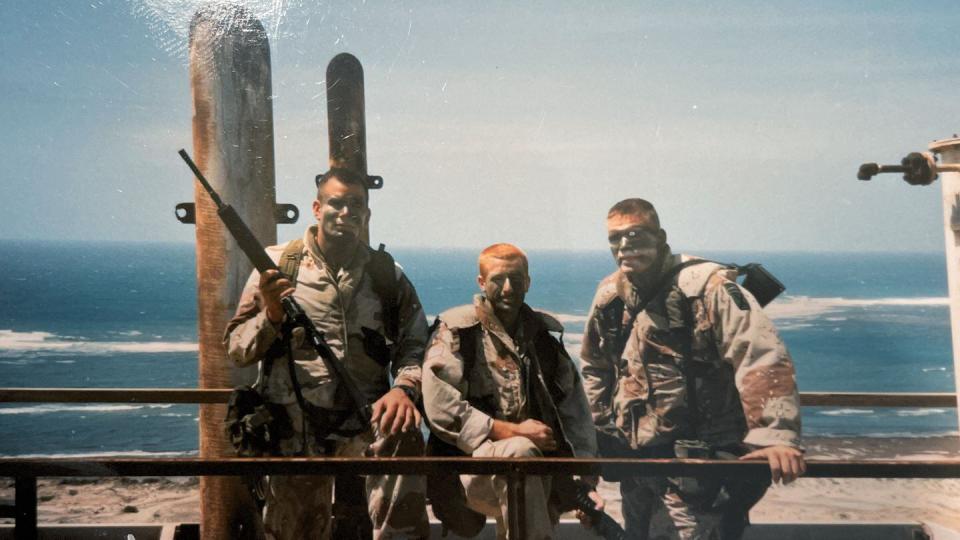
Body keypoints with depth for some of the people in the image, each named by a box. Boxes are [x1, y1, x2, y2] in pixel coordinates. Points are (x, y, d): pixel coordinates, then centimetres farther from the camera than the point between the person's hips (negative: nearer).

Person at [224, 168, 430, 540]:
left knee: (402, 436, -33)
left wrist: (404, 388, -19)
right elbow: (236, 350, 4)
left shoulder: (387, 275, 8)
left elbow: (415, 345, 2)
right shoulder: (277, 265, 4)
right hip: (295, 426, 1)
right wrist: (270, 316, -15)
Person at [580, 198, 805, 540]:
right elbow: (594, 368, 21)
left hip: (701, 461, -7)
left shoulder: (708, 286, -16)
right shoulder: (609, 296, 5)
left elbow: (763, 359, -26)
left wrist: (776, 435, -38)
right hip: (635, 456, 7)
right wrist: (594, 436, 19)